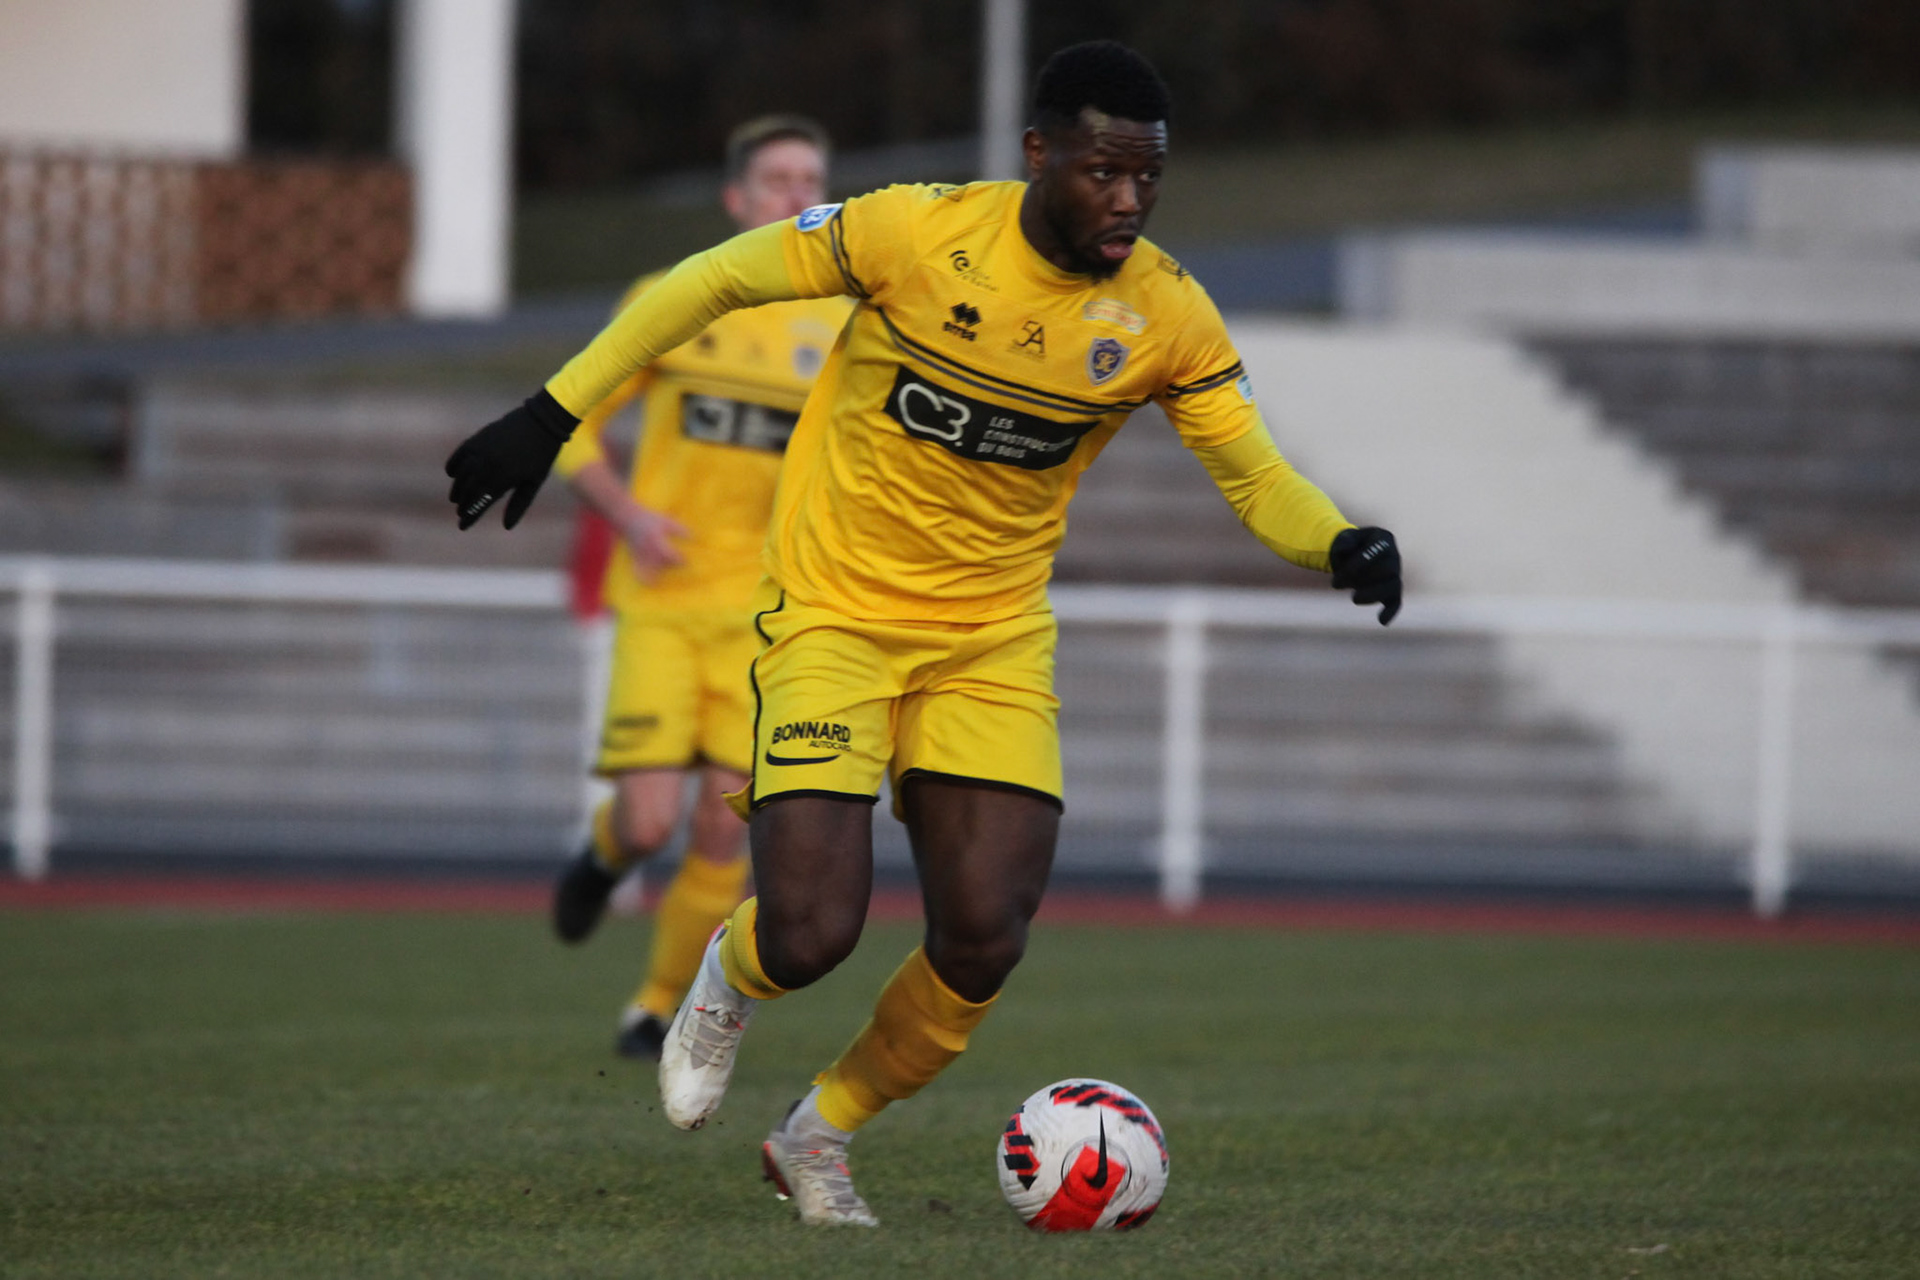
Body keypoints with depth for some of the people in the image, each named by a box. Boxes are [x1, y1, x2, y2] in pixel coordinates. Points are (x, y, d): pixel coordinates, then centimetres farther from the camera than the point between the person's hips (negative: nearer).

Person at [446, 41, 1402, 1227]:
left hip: (995, 640, 3)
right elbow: (715, 280, -8)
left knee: (983, 947, -9)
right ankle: (729, 983, 24)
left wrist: (1342, 544, -26)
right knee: (813, 936, -17)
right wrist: (552, 415, -9)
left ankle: (820, 1137, 19)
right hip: (834, 618, -3)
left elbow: (1259, 478, -3)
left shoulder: (1168, 316, -8)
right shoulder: (919, 233, -18)